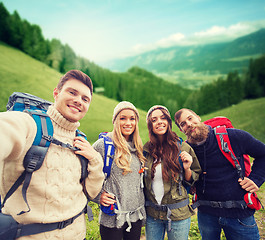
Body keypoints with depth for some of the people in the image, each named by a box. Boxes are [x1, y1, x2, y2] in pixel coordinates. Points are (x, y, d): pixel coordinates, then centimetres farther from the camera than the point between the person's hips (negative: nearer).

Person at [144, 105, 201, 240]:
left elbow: (193, 181, -1)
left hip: (178, 214, -2)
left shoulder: (183, 148, -10)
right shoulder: (146, 149, -3)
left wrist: (187, 168, -18)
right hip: (152, 214, 2)